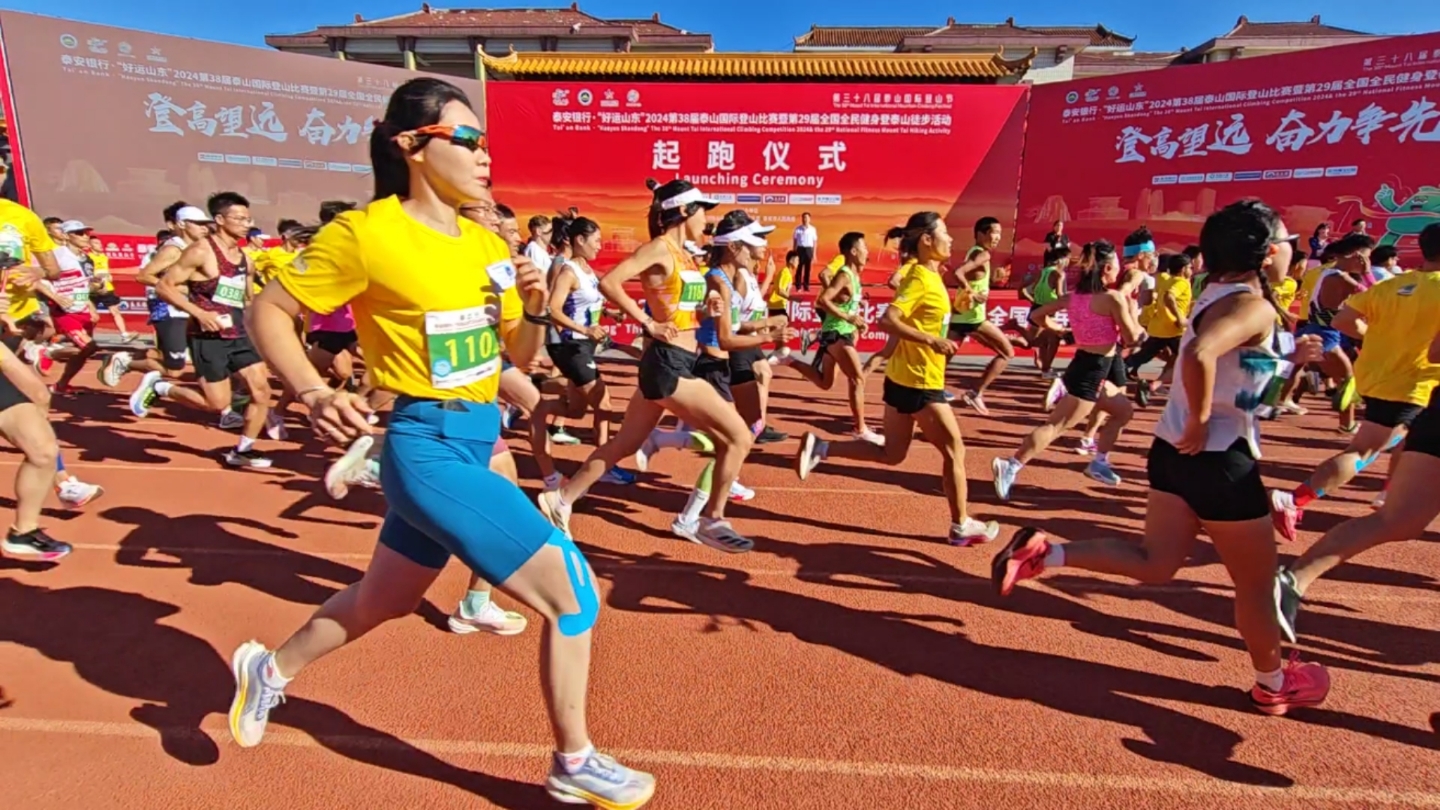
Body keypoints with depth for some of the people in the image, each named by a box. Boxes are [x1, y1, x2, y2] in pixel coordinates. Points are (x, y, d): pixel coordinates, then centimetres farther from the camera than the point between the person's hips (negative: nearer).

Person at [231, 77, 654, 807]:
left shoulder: (488, 245, 7)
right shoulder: (366, 233, -12)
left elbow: (519, 358, 12)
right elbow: (267, 310, -5)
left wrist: (537, 310, -6)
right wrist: (314, 394, -19)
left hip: (472, 443, 8)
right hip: (429, 448, -8)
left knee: (383, 601, 26)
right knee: (572, 590, -6)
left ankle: (270, 670, 54)